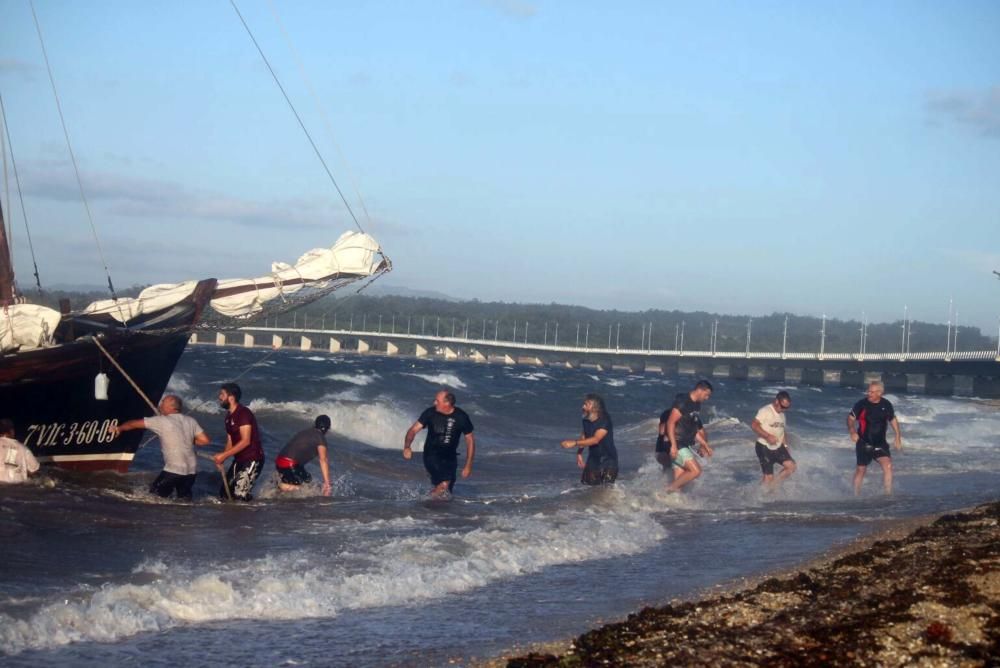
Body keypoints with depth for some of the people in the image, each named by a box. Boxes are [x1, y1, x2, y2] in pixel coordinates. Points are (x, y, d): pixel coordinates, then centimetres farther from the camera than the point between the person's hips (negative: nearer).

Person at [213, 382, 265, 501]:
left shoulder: (243, 413, -17)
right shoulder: (229, 416, 12)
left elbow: (245, 441, -23)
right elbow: (230, 441, 13)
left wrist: (224, 455, -22)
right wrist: (221, 458, -4)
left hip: (252, 459, -9)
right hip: (239, 460, 9)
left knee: (239, 495, -17)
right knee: (224, 493, 7)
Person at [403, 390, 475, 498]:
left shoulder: (461, 417, -9)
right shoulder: (430, 413, -11)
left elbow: (470, 440, 0)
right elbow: (413, 430, -10)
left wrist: (468, 466, -2)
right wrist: (407, 447, -30)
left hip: (450, 456, 2)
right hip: (431, 455, -2)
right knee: (444, 484, -25)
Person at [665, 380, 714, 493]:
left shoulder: (696, 405, 13)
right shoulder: (682, 402, -15)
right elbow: (670, 423, -20)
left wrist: (705, 445, 22)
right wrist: (673, 445, -26)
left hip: (685, 445, 9)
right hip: (677, 444, -9)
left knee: (680, 479, 6)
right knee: (696, 470, -16)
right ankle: (670, 489, -6)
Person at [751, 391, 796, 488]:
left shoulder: (782, 415, 13)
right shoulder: (765, 411, -13)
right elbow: (754, 425, -21)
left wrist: (785, 445, 11)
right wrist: (768, 436, -27)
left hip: (778, 447, 7)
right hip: (764, 447, -7)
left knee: (791, 466, -10)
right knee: (768, 477, -7)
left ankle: (774, 483, 9)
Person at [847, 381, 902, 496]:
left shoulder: (886, 405, -2)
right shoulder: (862, 404, -11)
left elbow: (893, 420, 12)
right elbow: (850, 418, -3)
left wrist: (898, 438, 10)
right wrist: (852, 431, -21)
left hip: (880, 443, 2)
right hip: (864, 443, -2)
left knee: (888, 465, -17)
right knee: (861, 469, 6)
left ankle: (888, 494, -11)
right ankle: (856, 495, 24)